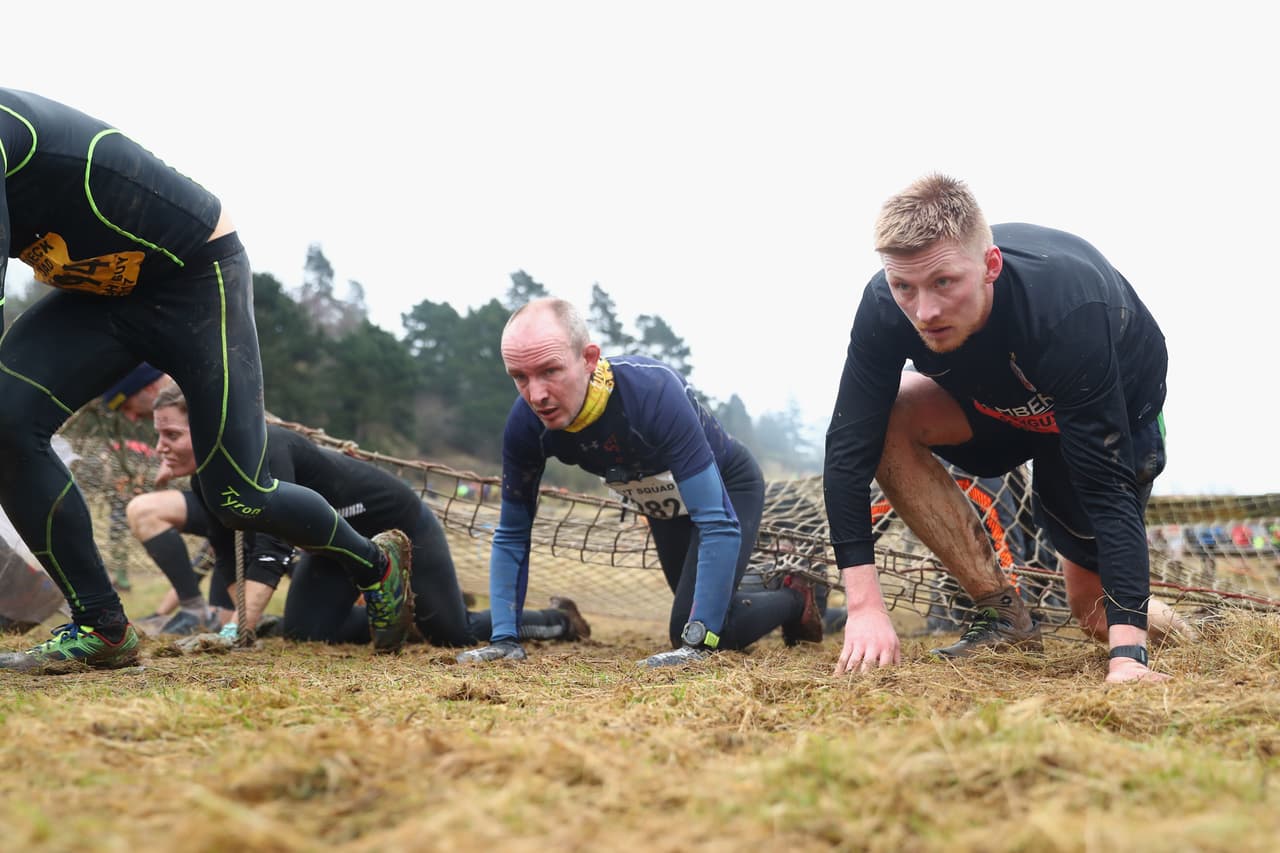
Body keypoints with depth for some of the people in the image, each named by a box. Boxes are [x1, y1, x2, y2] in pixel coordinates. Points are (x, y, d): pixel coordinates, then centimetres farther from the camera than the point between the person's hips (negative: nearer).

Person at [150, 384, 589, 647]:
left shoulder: (261, 450, -34)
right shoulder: (207, 479, -8)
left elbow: (271, 548, -42)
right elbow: (227, 558, -3)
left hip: (396, 522, -8)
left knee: (457, 634, 0)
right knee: (302, 632, -3)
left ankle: (558, 619, 27)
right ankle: (404, 616, 22)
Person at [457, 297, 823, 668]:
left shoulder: (652, 390, -42)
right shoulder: (526, 423, -28)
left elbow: (718, 524, -42)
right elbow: (511, 535, -13)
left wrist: (697, 642, -45)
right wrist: (505, 638, -22)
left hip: (728, 489, -5)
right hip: (665, 501, 6)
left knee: (688, 629, -19)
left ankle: (793, 600, 10)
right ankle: (791, 602, 45)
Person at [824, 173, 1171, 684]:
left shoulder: (1067, 313, -42)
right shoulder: (885, 306, -32)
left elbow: (1105, 485, -41)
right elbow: (849, 447, -31)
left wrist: (1127, 654, -47)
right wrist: (865, 607, -39)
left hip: (1119, 407, -3)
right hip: (995, 399, 4)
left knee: (1095, 617, -5)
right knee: (886, 422, -25)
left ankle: (1152, 614, 35)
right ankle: (1002, 613, -13)